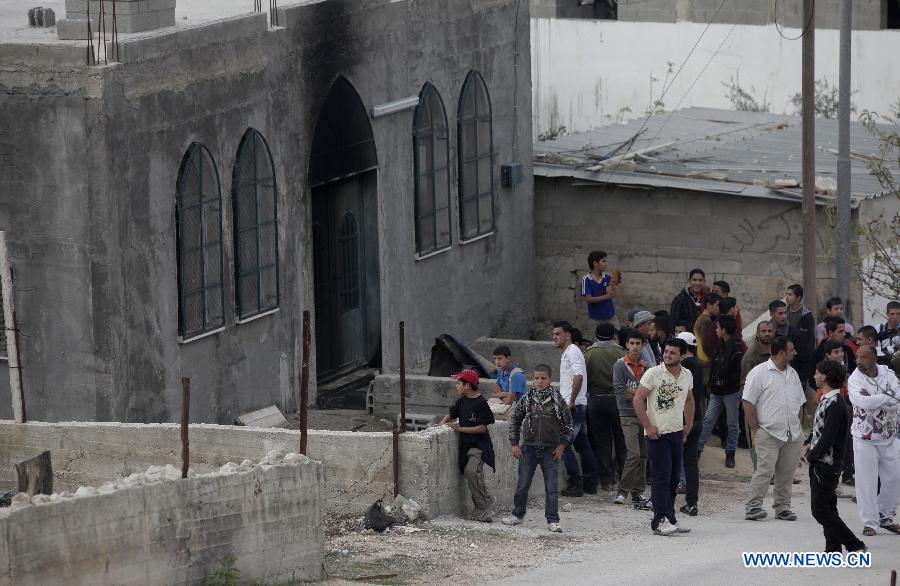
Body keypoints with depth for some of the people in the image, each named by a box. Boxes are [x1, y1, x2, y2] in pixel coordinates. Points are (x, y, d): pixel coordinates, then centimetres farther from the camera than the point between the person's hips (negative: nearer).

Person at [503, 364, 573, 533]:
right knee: (522, 484, 8)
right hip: (528, 448, 1)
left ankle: (553, 520, 2)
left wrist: (562, 445, -1)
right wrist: (515, 444, 4)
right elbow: (515, 420, 8)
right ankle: (517, 514, 23)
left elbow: (567, 423, 5)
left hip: (550, 449, -1)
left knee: (551, 487, -2)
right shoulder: (526, 399, 0)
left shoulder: (557, 400, -3)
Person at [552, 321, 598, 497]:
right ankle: (590, 483, 15)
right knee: (582, 444, 12)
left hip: (574, 407, -10)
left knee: (564, 445, -9)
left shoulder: (572, 352, -12)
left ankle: (575, 484, -9)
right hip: (579, 407, 10)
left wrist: (571, 401, -22)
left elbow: (579, 376, -26)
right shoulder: (566, 353, 20)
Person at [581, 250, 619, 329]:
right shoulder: (586, 279, -8)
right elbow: (588, 299, -15)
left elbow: (610, 293, -13)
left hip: (610, 317, 2)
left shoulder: (608, 277, -1)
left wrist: (612, 287, -36)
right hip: (595, 319, -2)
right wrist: (606, 296, -27)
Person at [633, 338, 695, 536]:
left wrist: (688, 425, 17)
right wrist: (648, 427, -14)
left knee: (673, 478, 11)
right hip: (657, 433, -6)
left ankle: (669, 518, 20)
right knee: (661, 476, -11)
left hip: (677, 432, 6)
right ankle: (661, 521, -13)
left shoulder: (687, 375, 7)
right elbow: (638, 399, -11)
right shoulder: (653, 373, -10)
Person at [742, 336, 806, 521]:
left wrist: (797, 426, 14)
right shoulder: (759, 372, -6)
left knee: (787, 472, 7)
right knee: (765, 470, -13)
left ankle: (782, 507, 16)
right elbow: (748, 402, -8)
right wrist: (755, 428, -10)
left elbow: (800, 403, 23)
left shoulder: (793, 374, 16)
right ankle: (753, 506, -9)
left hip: (793, 435, 6)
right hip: (769, 434, -6)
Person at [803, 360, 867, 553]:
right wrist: (809, 443, 7)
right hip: (821, 464, 10)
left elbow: (828, 438, -24)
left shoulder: (835, 405, -21)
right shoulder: (827, 400, 9)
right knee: (827, 508, 13)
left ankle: (854, 545, -6)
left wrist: (811, 456, -13)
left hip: (826, 465, -10)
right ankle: (834, 549, 19)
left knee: (820, 510, -8)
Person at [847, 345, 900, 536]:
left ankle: (885, 517, 25)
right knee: (866, 481, -4)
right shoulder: (855, 379, -10)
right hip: (865, 438, -4)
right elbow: (862, 402, -28)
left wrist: (873, 399, -20)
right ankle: (869, 522, 5)